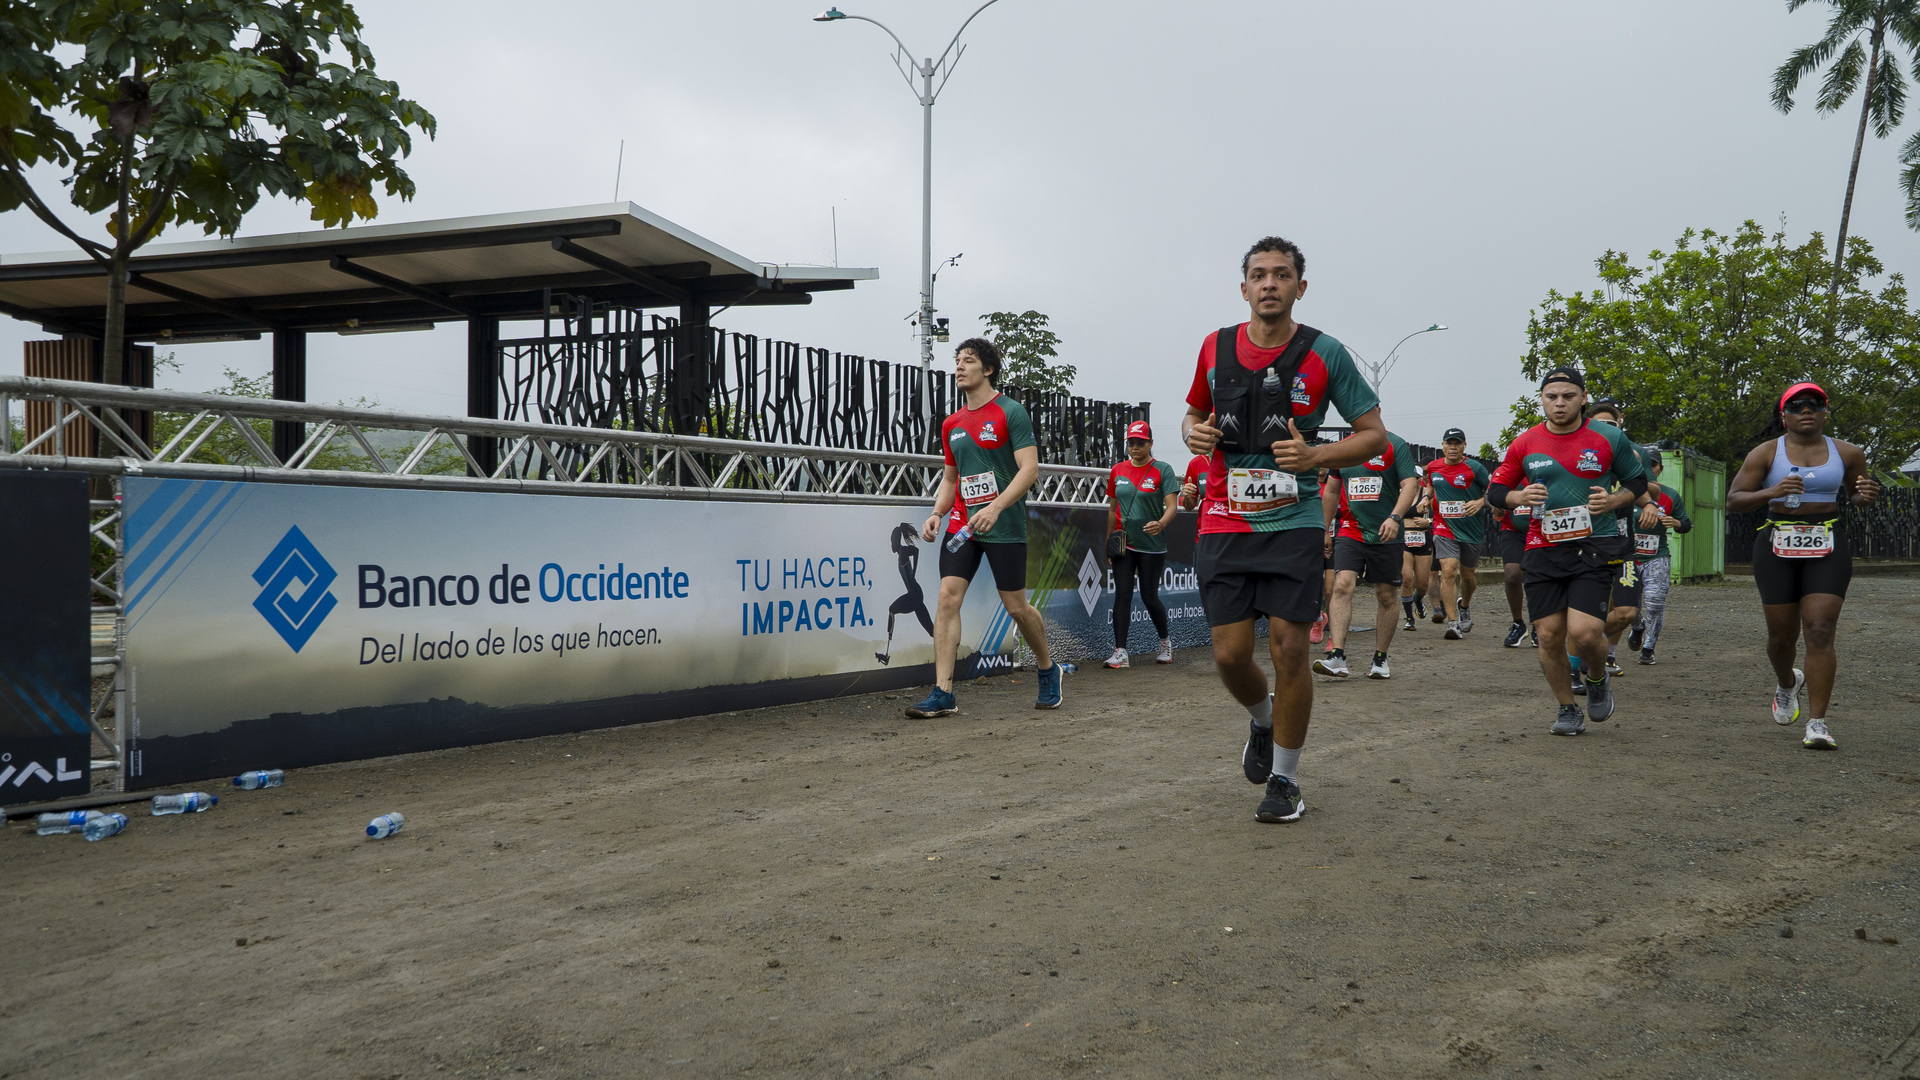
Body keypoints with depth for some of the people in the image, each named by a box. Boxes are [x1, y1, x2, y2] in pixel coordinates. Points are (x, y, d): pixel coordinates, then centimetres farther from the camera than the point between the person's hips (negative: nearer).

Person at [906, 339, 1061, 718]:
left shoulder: (1011, 412, -6)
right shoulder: (952, 424, 13)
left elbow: (1030, 468, -14)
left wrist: (995, 507, -26)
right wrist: (937, 513, 3)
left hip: (1005, 526, -5)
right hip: (962, 525, 5)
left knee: (1016, 607, 2)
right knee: (948, 598, -10)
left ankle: (1047, 669, 30)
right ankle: (943, 694, -10)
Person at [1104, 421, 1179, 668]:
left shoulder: (1162, 470, -4)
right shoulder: (1117, 471, 9)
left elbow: (1172, 506, -12)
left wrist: (1160, 524, -32)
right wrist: (1108, 543, 14)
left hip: (1152, 545, -3)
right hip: (1123, 544, 3)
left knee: (1149, 597, 3)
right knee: (1122, 595, -4)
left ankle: (1165, 642, 27)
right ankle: (1120, 652, -4)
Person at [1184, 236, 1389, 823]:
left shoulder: (1325, 353, -3)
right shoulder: (1216, 347, 6)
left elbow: (1374, 434, 2)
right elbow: (1194, 412, 23)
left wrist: (1314, 456, -15)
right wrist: (1194, 432, -1)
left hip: (1292, 522, -2)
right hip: (1223, 525, 3)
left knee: (1289, 650, -4)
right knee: (1230, 653, 0)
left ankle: (1285, 779, 14)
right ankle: (1262, 721, 35)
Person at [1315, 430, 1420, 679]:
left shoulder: (1396, 445, -2)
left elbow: (1410, 484, -11)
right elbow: (1331, 491, 21)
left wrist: (1395, 517, -26)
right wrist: (1326, 529, 23)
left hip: (1386, 535, -2)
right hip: (1350, 532, 2)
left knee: (1386, 597, 5)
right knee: (1342, 585, -16)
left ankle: (1380, 660, 18)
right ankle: (1336, 657, -22)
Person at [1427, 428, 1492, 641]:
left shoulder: (1474, 468, -8)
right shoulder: (1433, 467, 4)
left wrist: (1480, 502, -19)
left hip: (1472, 529, -1)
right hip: (1444, 528, 1)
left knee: (1467, 574, 14)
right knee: (1448, 571, -17)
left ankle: (1464, 607, 46)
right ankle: (1453, 622, -18)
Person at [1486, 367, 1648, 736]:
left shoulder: (1610, 438, 1)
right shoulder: (1525, 443, 4)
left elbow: (1637, 480, 13)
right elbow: (1495, 490, 12)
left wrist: (1613, 500, -7)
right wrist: (1520, 497, -9)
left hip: (1595, 546, -2)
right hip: (1543, 549, 2)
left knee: (1584, 632, -16)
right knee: (1549, 635, 0)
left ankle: (1598, 680, 19)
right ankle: (1567, 708, 21)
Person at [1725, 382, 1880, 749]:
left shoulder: (1847, 453, 7)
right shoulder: (1766, 453, 1)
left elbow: (1853, 492, 23)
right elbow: (1734, 501, -2)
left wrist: (1865, 495, -2)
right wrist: (1770, 492, -21)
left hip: (1827, 549, 0)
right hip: (1778, 548, 0)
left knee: (1820, 633, -12)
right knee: (1782, 636, 6)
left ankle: (1817, 724, -9)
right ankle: (1787, 684, 42)